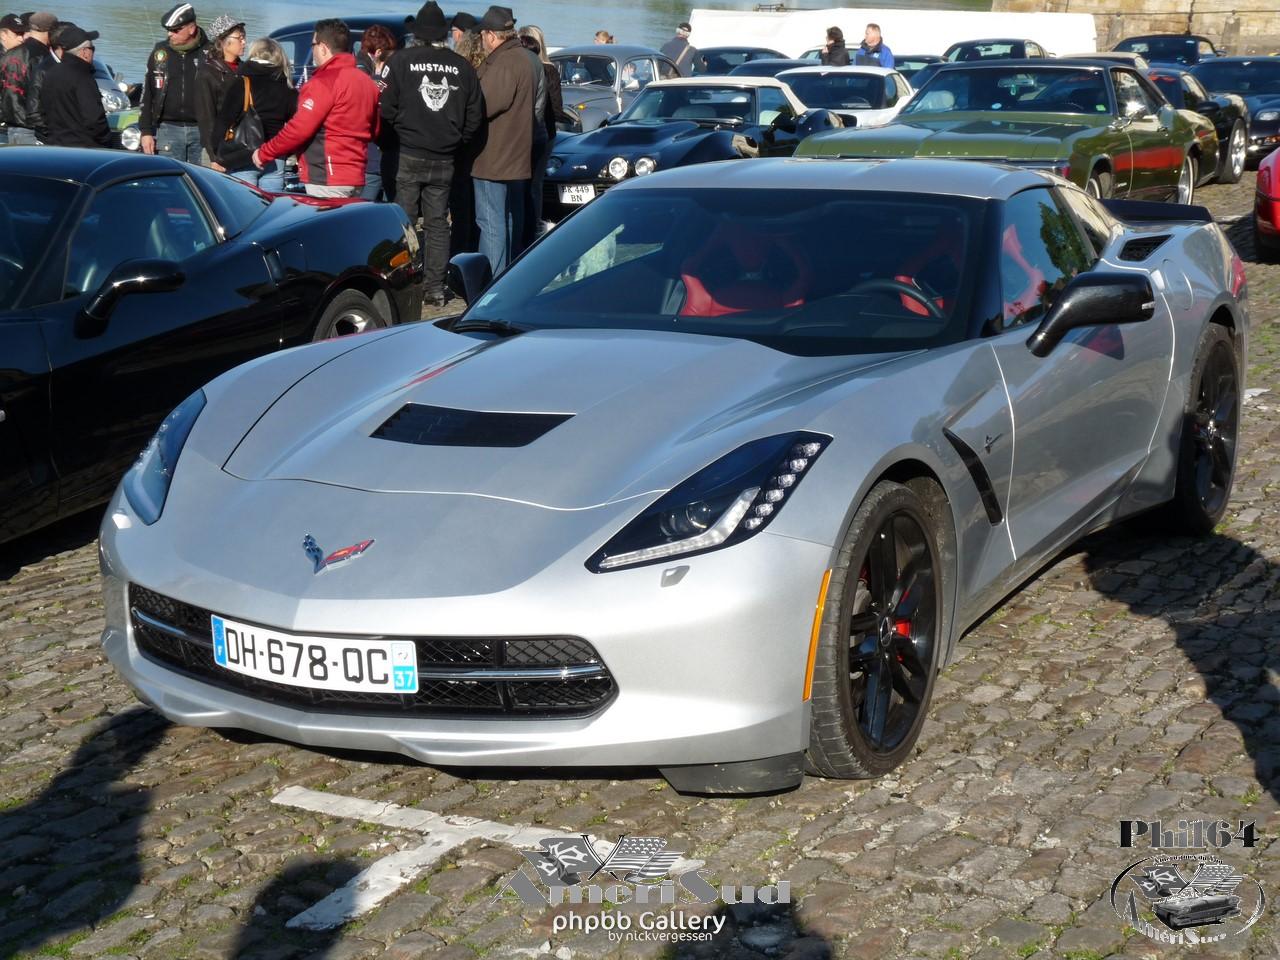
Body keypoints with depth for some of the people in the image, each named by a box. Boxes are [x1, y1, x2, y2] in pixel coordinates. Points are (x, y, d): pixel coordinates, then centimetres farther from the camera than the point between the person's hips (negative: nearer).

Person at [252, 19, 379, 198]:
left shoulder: (325, 81, -13)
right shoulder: (367, 82, 13)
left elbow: (299, 129, -16)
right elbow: (374, 130, 20)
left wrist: (263, 153, -6)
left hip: (328, 179, -9)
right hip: (356, 177, 9)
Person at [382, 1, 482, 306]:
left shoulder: (403, 61, -7)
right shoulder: (462, 67, 0)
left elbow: (388, 109, -6)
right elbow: (474, 116, 2)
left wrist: (403, 134, 11)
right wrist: (454, 143, 13)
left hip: (409, 156, -2)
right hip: (444, 160, 2)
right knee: (437, 224, 9)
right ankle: (435, 288, 10)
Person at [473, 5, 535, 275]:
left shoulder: (503, 65, -19)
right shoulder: (522, 59, 13)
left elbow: (481, 106, -22)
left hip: (494, 159, -10)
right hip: (516, 158, 10)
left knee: (491, 223, -8)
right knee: (512, 220, 18)